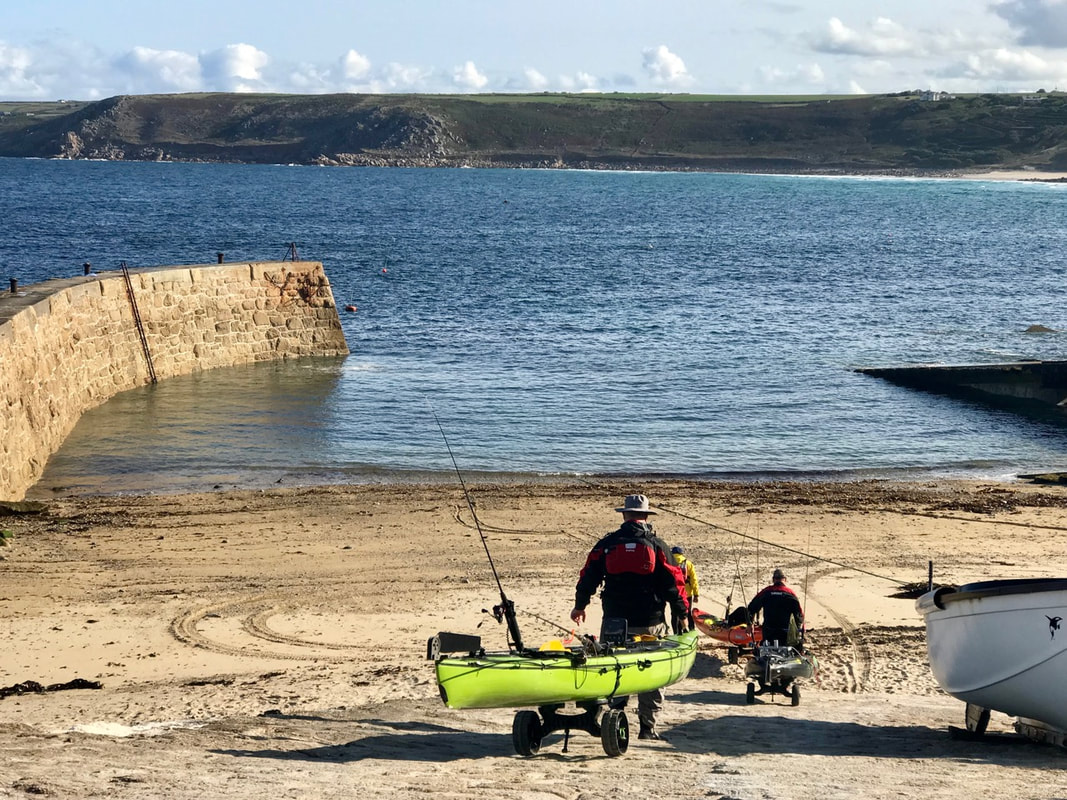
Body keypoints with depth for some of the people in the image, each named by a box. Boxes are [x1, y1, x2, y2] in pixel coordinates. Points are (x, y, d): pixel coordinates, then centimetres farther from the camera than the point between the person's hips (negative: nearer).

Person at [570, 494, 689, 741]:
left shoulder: (606, 544, 3)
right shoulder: (657, 546, -1)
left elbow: (589, 577, 7)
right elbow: (674, 583, 0)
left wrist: (579, 605, 22)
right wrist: (682, 614, 11)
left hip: (614, 620, 1)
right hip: (650, 623, -1)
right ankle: (647, 726, 7)